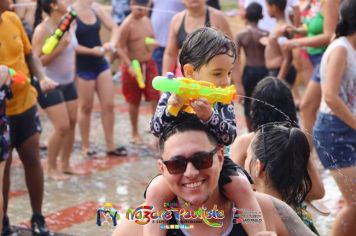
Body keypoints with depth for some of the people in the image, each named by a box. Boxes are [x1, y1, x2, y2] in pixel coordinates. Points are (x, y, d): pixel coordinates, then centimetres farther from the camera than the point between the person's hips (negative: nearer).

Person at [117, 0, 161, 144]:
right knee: (134, 101, 9)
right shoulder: (127, 24, -13)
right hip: (134, 66, -5)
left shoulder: (147, 20, 6)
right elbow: (121, 48, -14)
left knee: (155, 97, -4)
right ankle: (135, 133, 24)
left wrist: (155, 44, -6)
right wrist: (129, 66, -24)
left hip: (149, 64, 5)